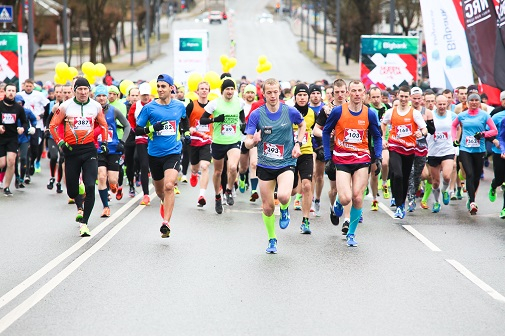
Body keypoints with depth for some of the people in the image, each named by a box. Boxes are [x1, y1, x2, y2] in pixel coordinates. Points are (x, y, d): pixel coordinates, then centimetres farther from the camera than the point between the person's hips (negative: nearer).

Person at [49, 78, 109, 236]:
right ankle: (80, 207, 42)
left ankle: (84, 222, -9)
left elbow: (103, 125, 19)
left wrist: (104, 141, 6)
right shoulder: (66, 106, -1)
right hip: (71, 150, 0)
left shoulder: (96, 106, 4)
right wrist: (60, 142, -7)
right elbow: (53, 125, 5)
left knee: (90, 186, -15)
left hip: (89, 149, 0)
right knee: (72, 189, 7)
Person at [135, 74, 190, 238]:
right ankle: (164, 202, 53)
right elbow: (137, 129, -2)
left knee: (169, 186, -21)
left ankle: (166, 223, -21)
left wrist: (186, 133, 15)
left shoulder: (179, 106, 3)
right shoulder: (149, 108, -4)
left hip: (173, 152, -1)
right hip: (155, 154, 1)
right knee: (159, 189, 16)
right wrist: (152, 128, -18)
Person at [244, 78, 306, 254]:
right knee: (267, 206, 6)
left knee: (283, 196, -26)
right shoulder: (256, 114, -7)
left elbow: (302, 124, 16)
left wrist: (298, 143, 3)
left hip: (286, 163, -1)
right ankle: (272, 239, 29)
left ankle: (285, 210, 12)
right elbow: (248, 142, -6)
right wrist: (254, 141, -30)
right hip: (265, 165, 1)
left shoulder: (290, 112, -6)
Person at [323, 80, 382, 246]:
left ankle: (351, 234, 11)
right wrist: (328, 156, 2)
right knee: (346, 198, -15)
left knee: (357, 198, -6)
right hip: (341, 160, -2)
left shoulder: (370, 114, 1)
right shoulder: (338, 111, -4)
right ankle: (338, 202, 25)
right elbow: (326, 132, 7)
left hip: (362, 159, 2)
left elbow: (377, 137, 12)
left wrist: (377, 158, 0)